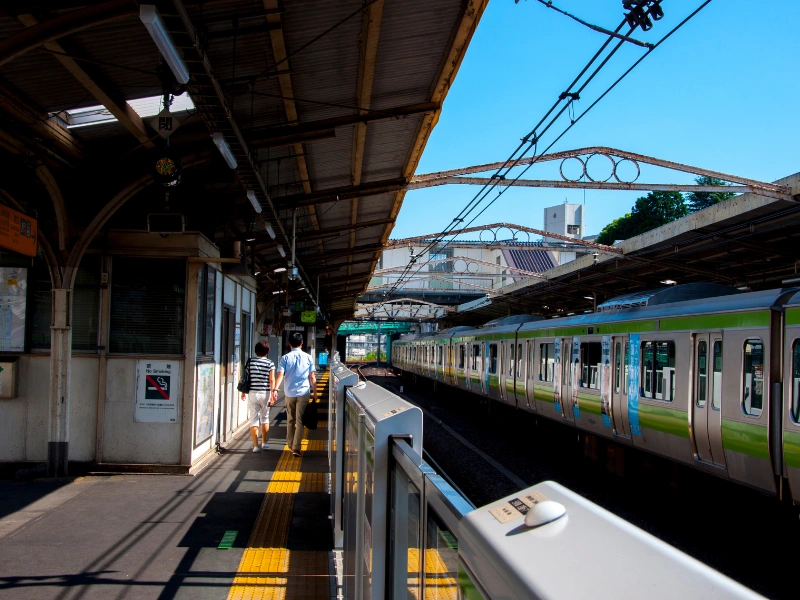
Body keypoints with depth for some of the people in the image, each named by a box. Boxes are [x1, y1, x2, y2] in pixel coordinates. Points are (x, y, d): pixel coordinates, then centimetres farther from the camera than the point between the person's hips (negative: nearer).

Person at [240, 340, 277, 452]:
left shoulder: (250, 362, 0)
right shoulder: (270, 363, -3)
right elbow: (272, 380, -7)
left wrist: (244, 392, 13)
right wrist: (273, 394, -3)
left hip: (252, 393, 0)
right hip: (265, 393, 0)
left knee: (253, 419, 3)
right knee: (265, 418, 17)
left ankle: (256, 446, 1)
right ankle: (264, 443, 20)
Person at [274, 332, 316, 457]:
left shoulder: (285, 358, -1)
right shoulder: (308, 358, 1)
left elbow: (280, 375, -12)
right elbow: (312, 377, 1)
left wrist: (275, 389, -15)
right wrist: (314, 392, 9)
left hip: (289, 393, 1)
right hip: (303, 393, -1)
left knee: (290, 420, 16)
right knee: (300, 421, 1)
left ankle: (290, 444, 27)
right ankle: (296, 447, -6)